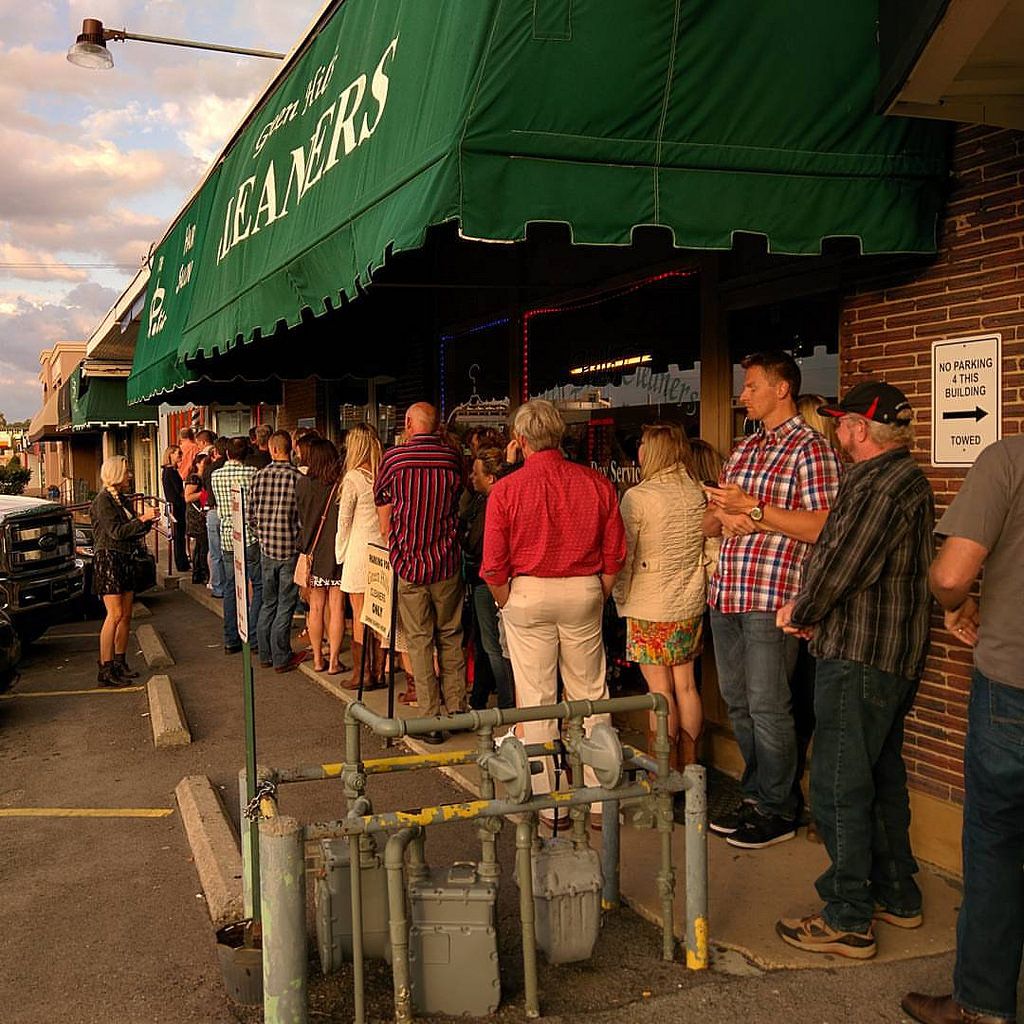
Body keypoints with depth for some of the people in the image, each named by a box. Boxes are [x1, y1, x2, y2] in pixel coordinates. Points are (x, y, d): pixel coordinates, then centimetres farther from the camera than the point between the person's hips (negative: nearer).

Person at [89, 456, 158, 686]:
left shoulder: (123, 500, 17)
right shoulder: (103, 501, -10)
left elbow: (133, 532, 20)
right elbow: (116, 532, -19)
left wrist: (148, 521, 3)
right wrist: (142, 519, -18)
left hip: (125, 560, 9)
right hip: (108, 559, -9)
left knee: (126, 615, 10)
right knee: (115, 614, -13)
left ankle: (120, 664, 19)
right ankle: (105, 670, -10)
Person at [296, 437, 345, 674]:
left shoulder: (302, 483, -5)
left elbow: (299, 519, 4)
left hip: (313, 551, 2)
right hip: (339, 551, -2)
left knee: (316, 607, 12)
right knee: (336, 607, 4)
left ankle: (318, 658, 19)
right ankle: (333, 660, 8)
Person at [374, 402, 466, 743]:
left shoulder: (394, 457, -5)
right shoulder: (453, 458, 0)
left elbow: (383, 505, 5)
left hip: (409, 562, -2)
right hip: (447, 563, 2)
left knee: (419, 641, 3)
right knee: (450, 638, 14)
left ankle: (431, 720, 4)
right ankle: (456, 710, 20)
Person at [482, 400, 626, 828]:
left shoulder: (505, 490, -8)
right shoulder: (596, 483, -2)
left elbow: (494, 567, -7)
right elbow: (614, 555, 2)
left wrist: (509, 607, 8)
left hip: (528, 593, -2)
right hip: (584, 592, 2)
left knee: (536, 701, 7)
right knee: (590, 696, 12)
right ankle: (599, 799, 18)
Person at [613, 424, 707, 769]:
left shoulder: (637, 497, -14)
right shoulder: (699, 494, 1)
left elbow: (623, 555, -10)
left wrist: (620, 597, 3)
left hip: (649, 606, -5)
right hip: (690, 604, 6)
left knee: (660, 689, 1)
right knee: (686, 685, 12)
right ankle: (689, 765, 21)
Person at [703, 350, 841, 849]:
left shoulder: (811, 449, -6)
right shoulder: (743, 448, 18)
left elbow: (824, 526, -17)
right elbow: (709, 522, 20)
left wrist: (754, 509, -17)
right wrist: (724, 516, -3)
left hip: (771, 597, -8)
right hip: (726, 593, 8)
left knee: (767, 707, -2)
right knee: (737, 702, 14)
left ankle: (778, 812, 13)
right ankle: (756, 795, 28)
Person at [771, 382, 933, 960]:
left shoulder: (879, 482, -18)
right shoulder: (907, 478, 16)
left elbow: (841, 562, -21)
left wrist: (800, 613, -3)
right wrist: (813, 612, 8)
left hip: (860, 657, -11)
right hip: (896, 656, 11)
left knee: (839, 787, -3)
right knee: (883, 777, 20)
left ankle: (849, 921, 5)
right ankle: (898, 896, 32)